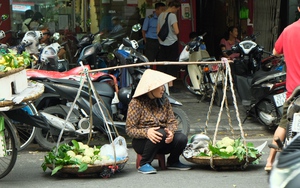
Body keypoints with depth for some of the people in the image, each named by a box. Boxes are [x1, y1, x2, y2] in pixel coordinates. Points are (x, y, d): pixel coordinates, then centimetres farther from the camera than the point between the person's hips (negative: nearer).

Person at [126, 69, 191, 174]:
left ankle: (173, 162, 8)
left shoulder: (164, 101, 8)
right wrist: (146, 132, -33)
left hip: (163, 142, 5)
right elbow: (129, 130, -13)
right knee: (161, 133, -36)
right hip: (142, 142, -5)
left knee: (182, 138, -23)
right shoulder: (137, 103, -9)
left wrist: (170, 131, -21)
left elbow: (172, 121, 4)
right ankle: (144, 164, -20)